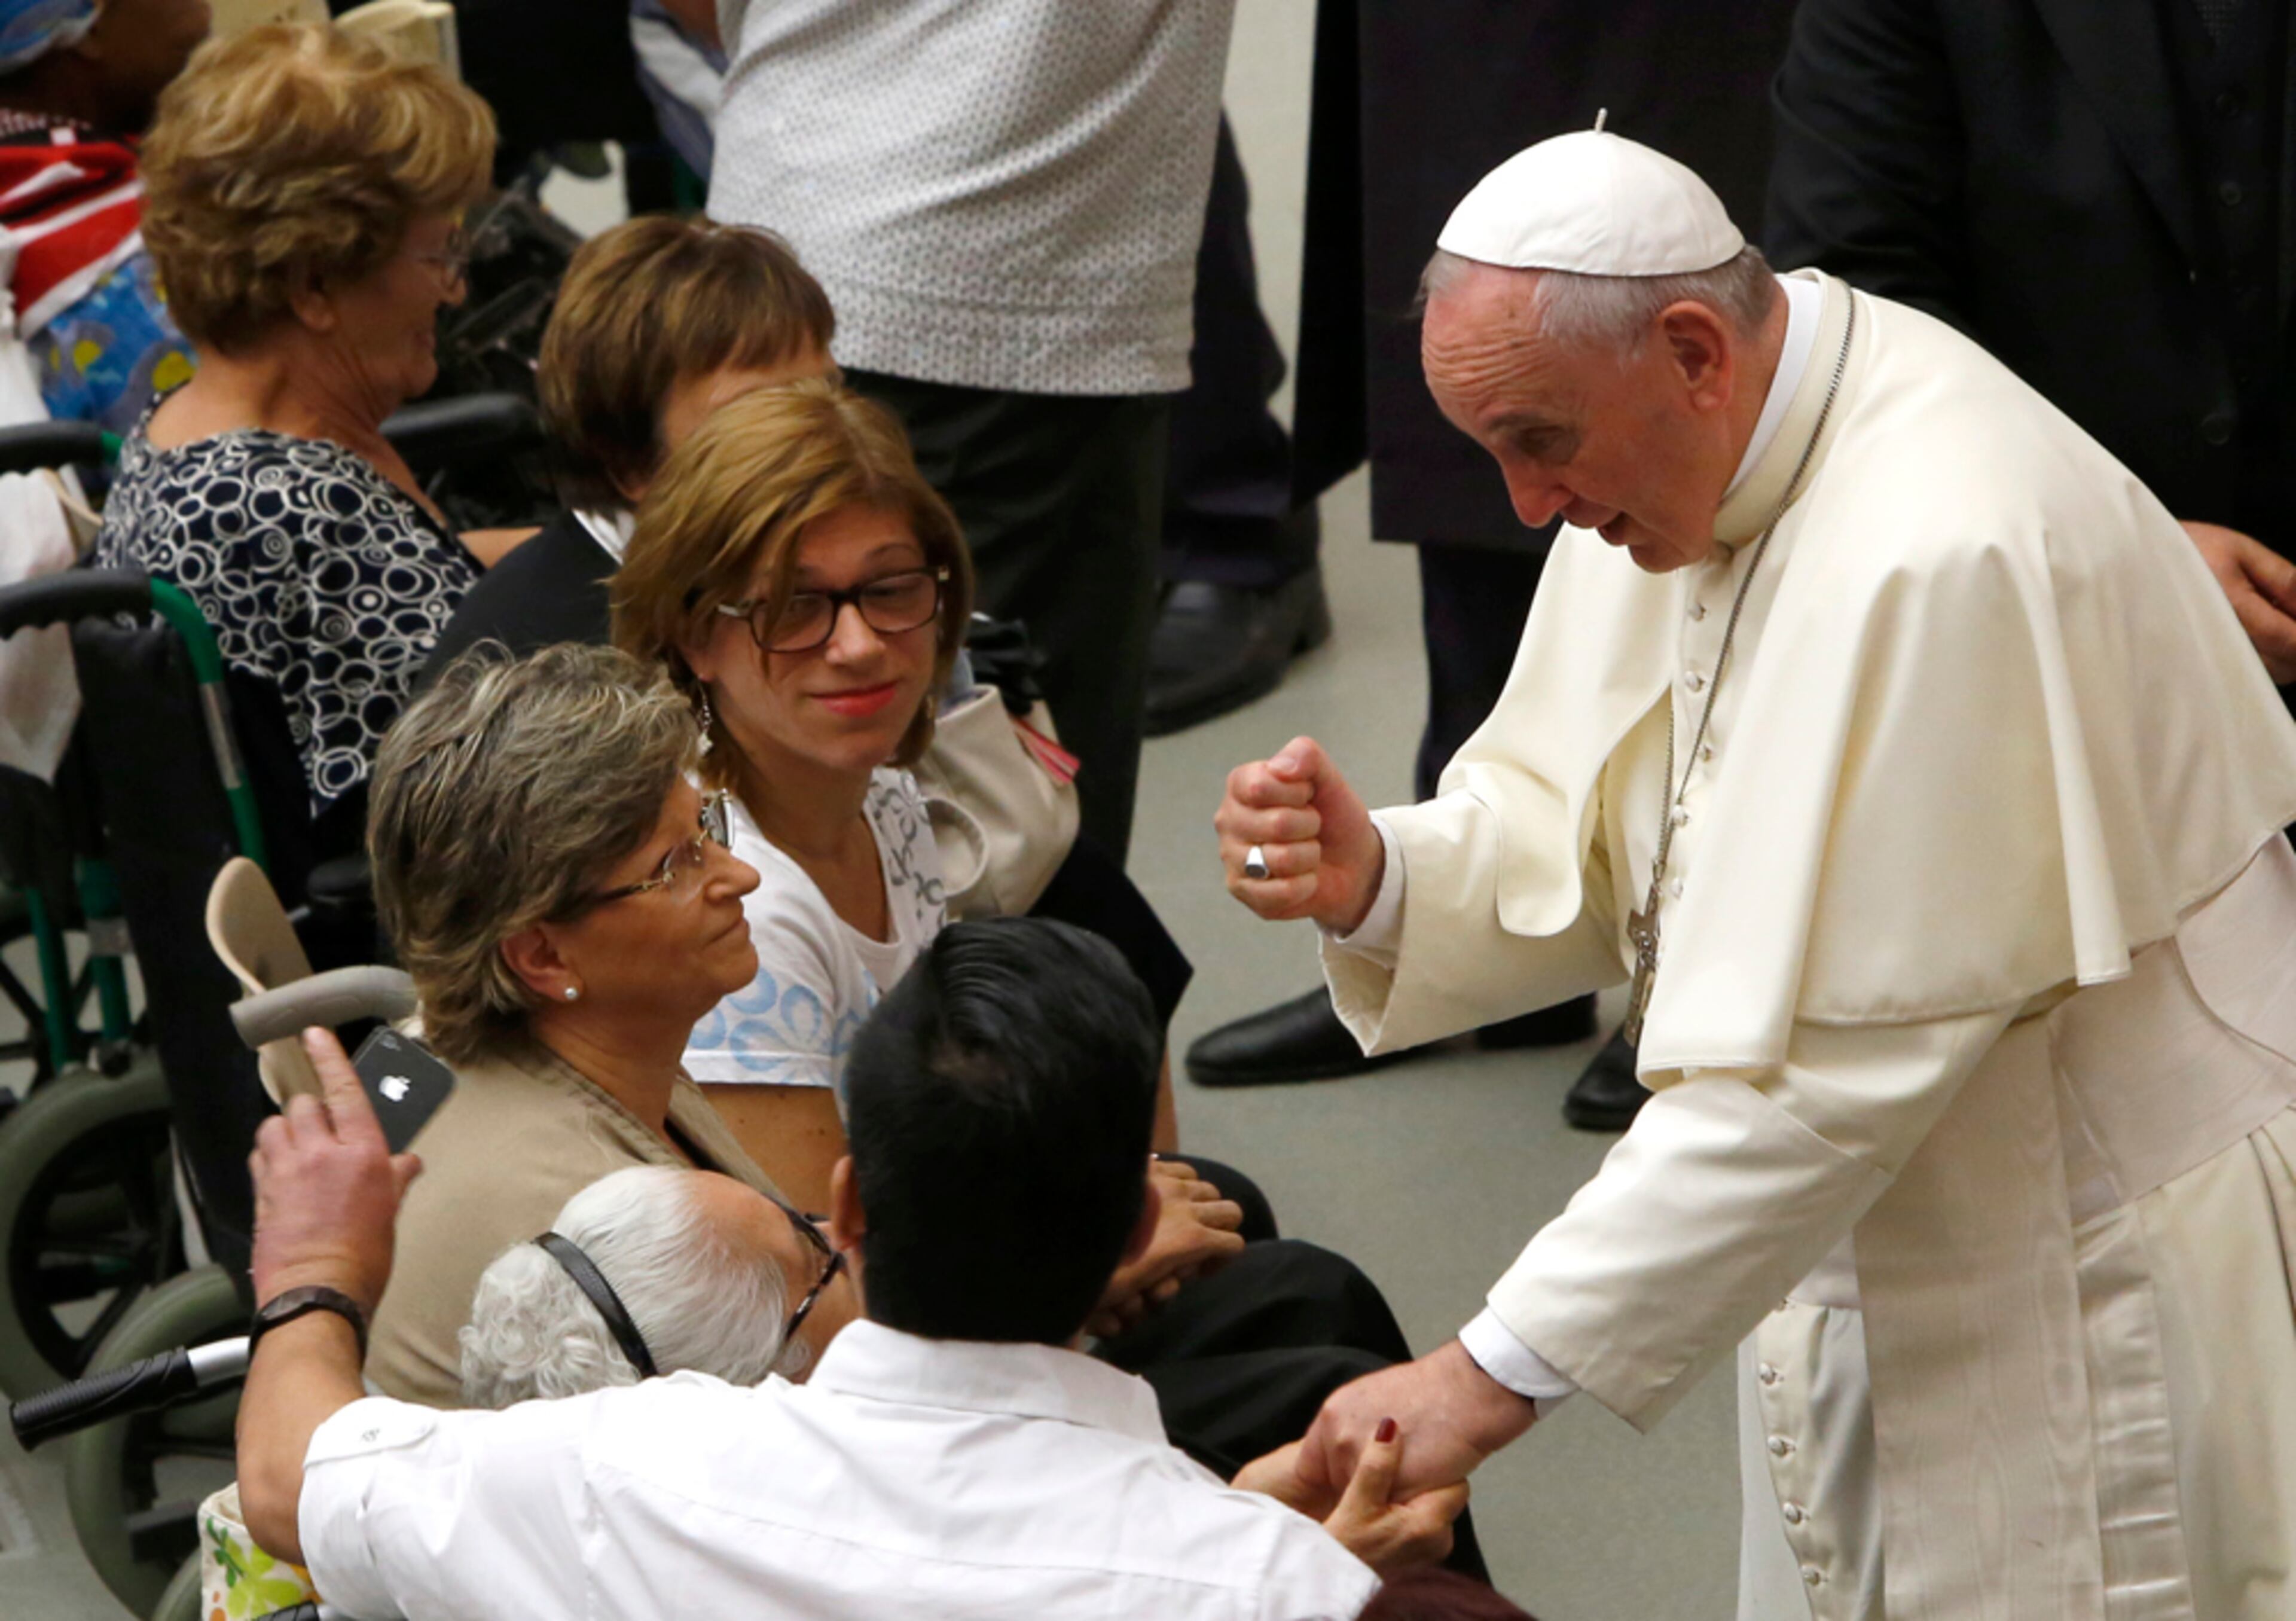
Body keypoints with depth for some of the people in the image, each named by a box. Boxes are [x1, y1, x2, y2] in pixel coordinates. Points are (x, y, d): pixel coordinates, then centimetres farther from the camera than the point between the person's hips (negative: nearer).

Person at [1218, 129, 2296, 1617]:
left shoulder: (1938, 559, -29)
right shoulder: (1685, 441, 0)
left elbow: (1821, 1076, -29)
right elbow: (1595, 844, 9)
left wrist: (1502, 1371, -26)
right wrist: (1378, 879, -13)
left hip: (2089, 1307, -8)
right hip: (1870, 1262, 8)